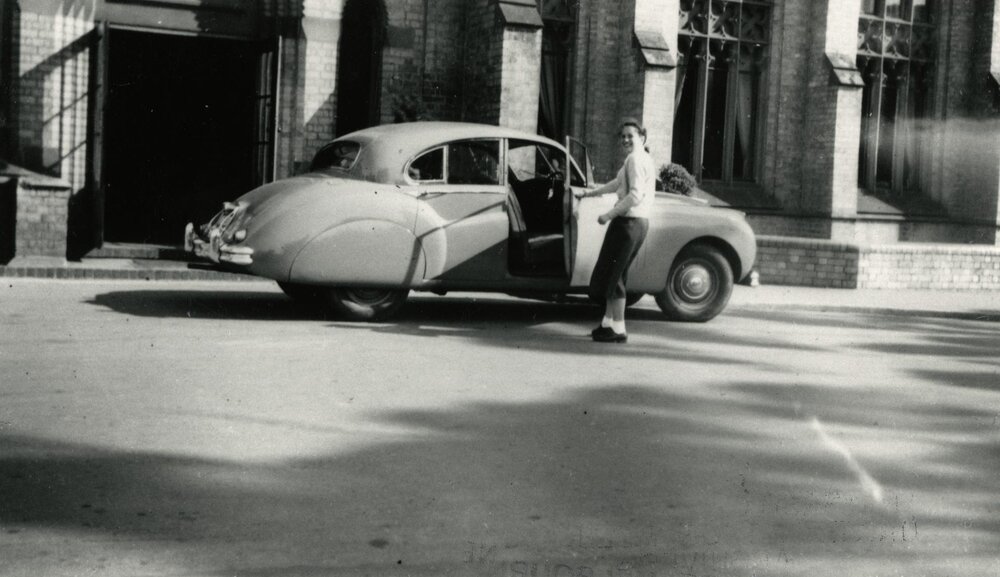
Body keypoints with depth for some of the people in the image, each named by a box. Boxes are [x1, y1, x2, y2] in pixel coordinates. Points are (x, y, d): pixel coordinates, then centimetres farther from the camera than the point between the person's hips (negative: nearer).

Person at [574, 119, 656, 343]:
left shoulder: (635, 159, -13)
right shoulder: (645, 159, 17)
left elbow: (635, 195, -24)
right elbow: (618, 183, 29)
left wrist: (609, 215, -19)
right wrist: (589, 193, 34)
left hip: (627, 222, -10)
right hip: (640, 223, 10)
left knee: (611, 274, -4)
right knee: (616, 274, 17)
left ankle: (618, 329, -3)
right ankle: (608, 322, 23)